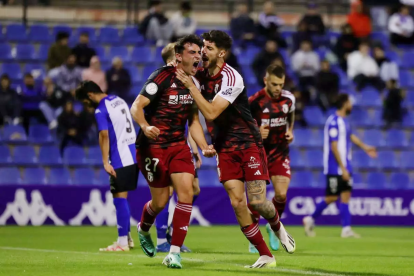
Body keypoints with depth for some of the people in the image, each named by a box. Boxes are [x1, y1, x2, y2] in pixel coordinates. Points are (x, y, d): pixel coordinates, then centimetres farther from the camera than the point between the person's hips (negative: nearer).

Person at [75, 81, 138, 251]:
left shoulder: (100, 111, -11)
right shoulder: (119, 100, 15)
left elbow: (104, 135, -19)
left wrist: (106, 162, -21)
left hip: (120, 160, -8)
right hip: (133, 155, 8)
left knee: (120, 198, -5)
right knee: (122, 198, 15)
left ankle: (123, 242, -5)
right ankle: (127, 237, 19)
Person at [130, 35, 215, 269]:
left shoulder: (195, 83, 6)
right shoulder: (163, 77, -14)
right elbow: (136, 107, -18)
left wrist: (204, 147, 2)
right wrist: (145, 127, -37)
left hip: (178, 145, 5)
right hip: (153, 146, -5)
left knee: (187, 193, -12)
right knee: (161, 201, 0)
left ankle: (175, 252, -7)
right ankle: (143, 230, 36)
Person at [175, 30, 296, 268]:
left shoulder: (231, 78, -20)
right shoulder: (201, 74, 1)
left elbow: (211, 112, -27)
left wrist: (190, 85, -26)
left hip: (249, 144, -5)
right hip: (225, 148, 5)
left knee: (257, 201, -9)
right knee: (237, 202, -7)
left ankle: (277, 226, 27)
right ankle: (266, 256, 1)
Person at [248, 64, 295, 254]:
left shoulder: (288, 98, -3)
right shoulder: (254, 101, -16)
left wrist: (290, 131, 4)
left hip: (280, 153, 3)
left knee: (281, 194, -10)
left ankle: (273, 226, 19)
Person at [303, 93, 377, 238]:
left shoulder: (344, 121, 10)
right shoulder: (334, 122, -17)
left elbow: (351, 136, 28)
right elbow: (334, 147, -20)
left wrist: (365, 147, 27)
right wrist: (343, 168, -20)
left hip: (345, 167, 9)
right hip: (335, 168, -9)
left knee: (346, 195, 2)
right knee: (332, 197, -3)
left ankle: (346, 229, 0)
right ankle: (311, 219, 14)